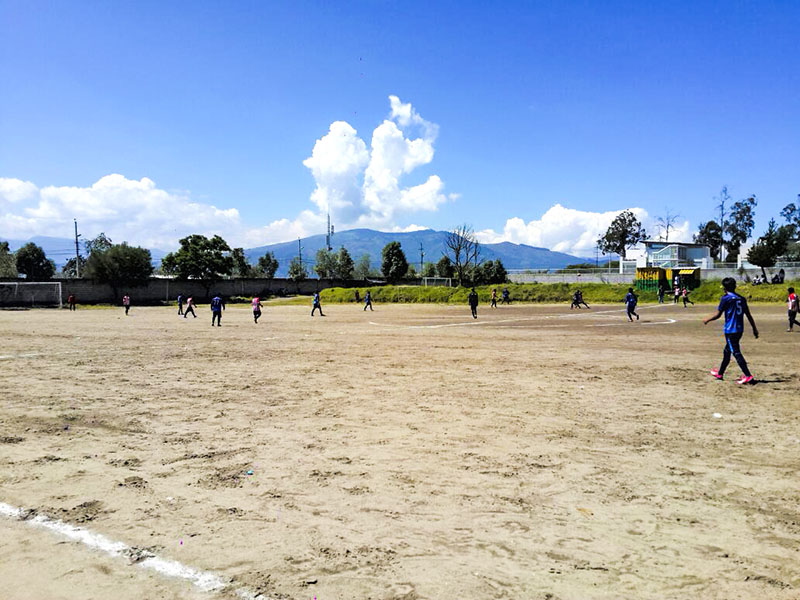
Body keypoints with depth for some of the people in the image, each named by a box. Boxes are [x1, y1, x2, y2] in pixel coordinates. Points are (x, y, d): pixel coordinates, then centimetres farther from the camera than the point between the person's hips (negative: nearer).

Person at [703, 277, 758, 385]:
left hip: (730, 330, -8)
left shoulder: (725, 298, -10)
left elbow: (717, 315, -8)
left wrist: (707, 320, 8)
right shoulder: (741, 299, 10)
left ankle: (748, 376, -16)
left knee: (736, 353, -8)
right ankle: (720, 373, 32)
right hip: (739, 330, 8)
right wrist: (754, 328, 14)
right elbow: (748, 315, 11)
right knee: (727, 351, 20)